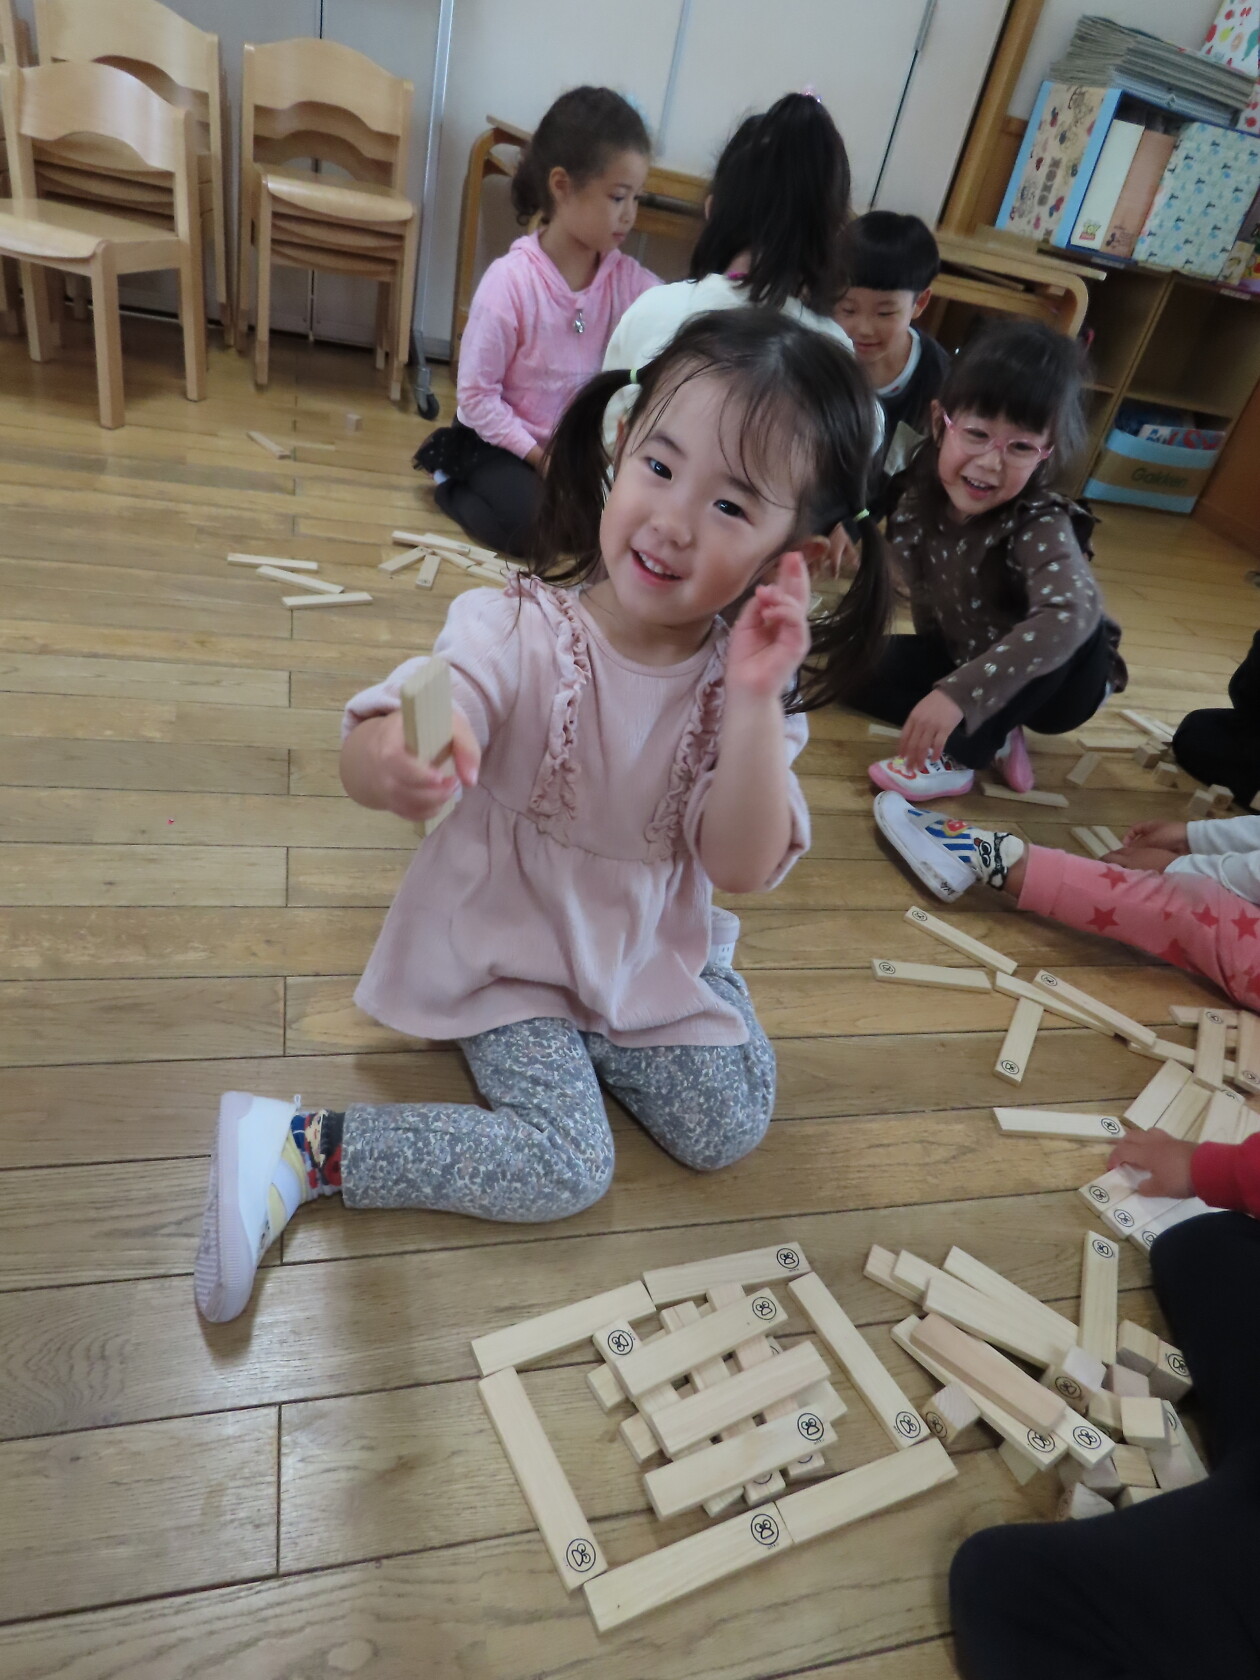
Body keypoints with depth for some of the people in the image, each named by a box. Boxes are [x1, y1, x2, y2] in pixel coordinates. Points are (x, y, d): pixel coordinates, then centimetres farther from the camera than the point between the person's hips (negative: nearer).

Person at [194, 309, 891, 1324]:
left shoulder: (748, 678, -15)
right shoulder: (520, 632, -26)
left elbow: (743, 869, -23)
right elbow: (366, 755, -38)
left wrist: (757, 705, -35)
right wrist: (398, 763, -64)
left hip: (653, 944, 5)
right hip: (510, 942, -4)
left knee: (729, 1129, 2)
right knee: (565, 1169, -12)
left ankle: (591, 1039, 25)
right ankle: (299, 1148, 0)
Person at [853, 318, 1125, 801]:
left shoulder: (1041, 526, -31)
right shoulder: (919, 499, -16)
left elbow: (1071, 615, -50)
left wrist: (958, 692, -58)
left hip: (1056, 680, -4)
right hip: (963, 659, 5)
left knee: (1081, 632, -35)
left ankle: (960, 756, -24)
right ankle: (992, 734, -7)